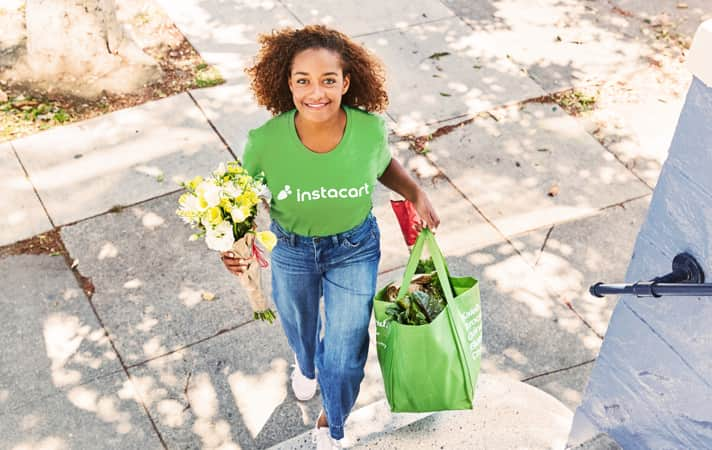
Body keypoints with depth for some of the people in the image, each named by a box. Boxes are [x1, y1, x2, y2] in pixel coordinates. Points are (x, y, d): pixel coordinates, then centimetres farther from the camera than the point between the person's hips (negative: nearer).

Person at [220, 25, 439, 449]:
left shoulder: (371, 129, -28)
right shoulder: (266, 141, -31)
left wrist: (418, 194, -15)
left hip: (355, 250, 0)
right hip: (291, 248, 1)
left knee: (345, 354, 8)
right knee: (298, 322, 31)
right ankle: (307, 365, 70)